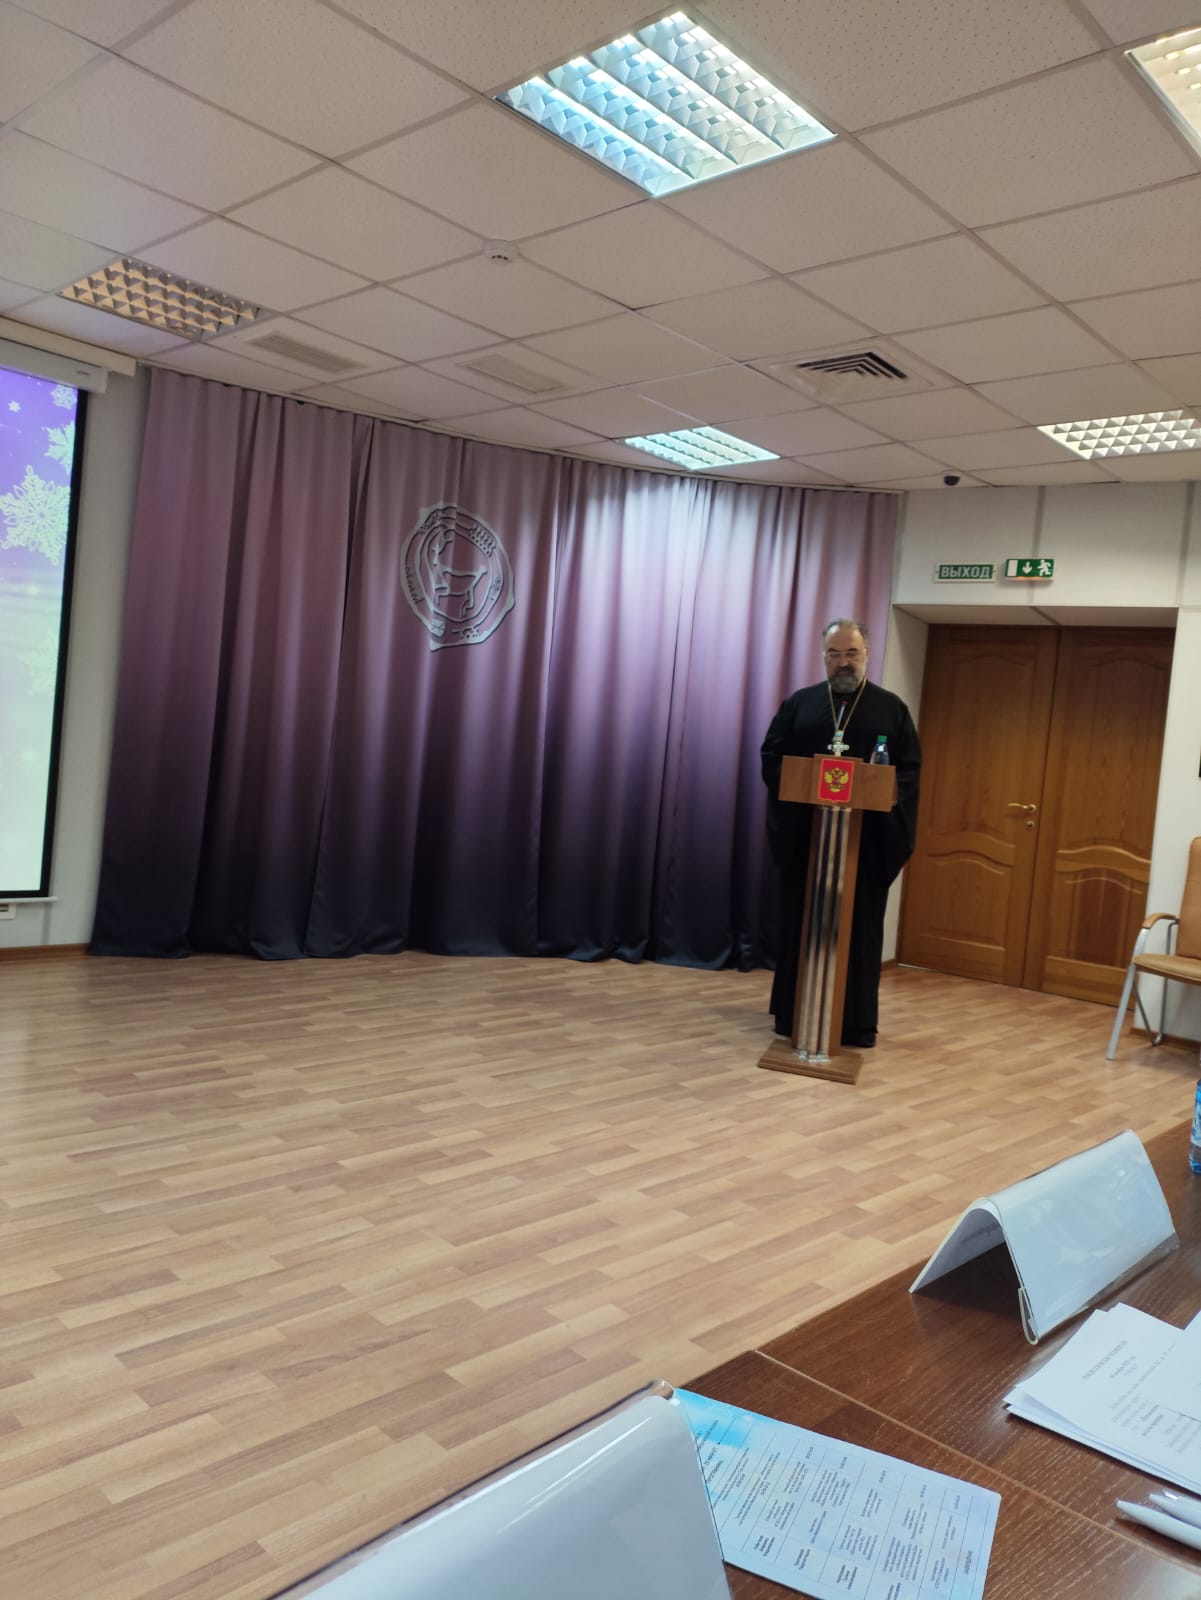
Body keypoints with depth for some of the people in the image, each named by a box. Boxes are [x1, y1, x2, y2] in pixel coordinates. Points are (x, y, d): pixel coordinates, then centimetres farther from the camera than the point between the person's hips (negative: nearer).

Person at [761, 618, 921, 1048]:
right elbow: (771, 756, 6)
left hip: (867, 836, -1)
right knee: (800, 923, 5)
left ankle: (857, 1021, 10)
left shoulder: (892, 709, 8)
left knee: (860, 928, 2)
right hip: (804, 831, 1)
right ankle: (793, 1013, 15)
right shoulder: (799, 703, 10)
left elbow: (910, 767, 3)